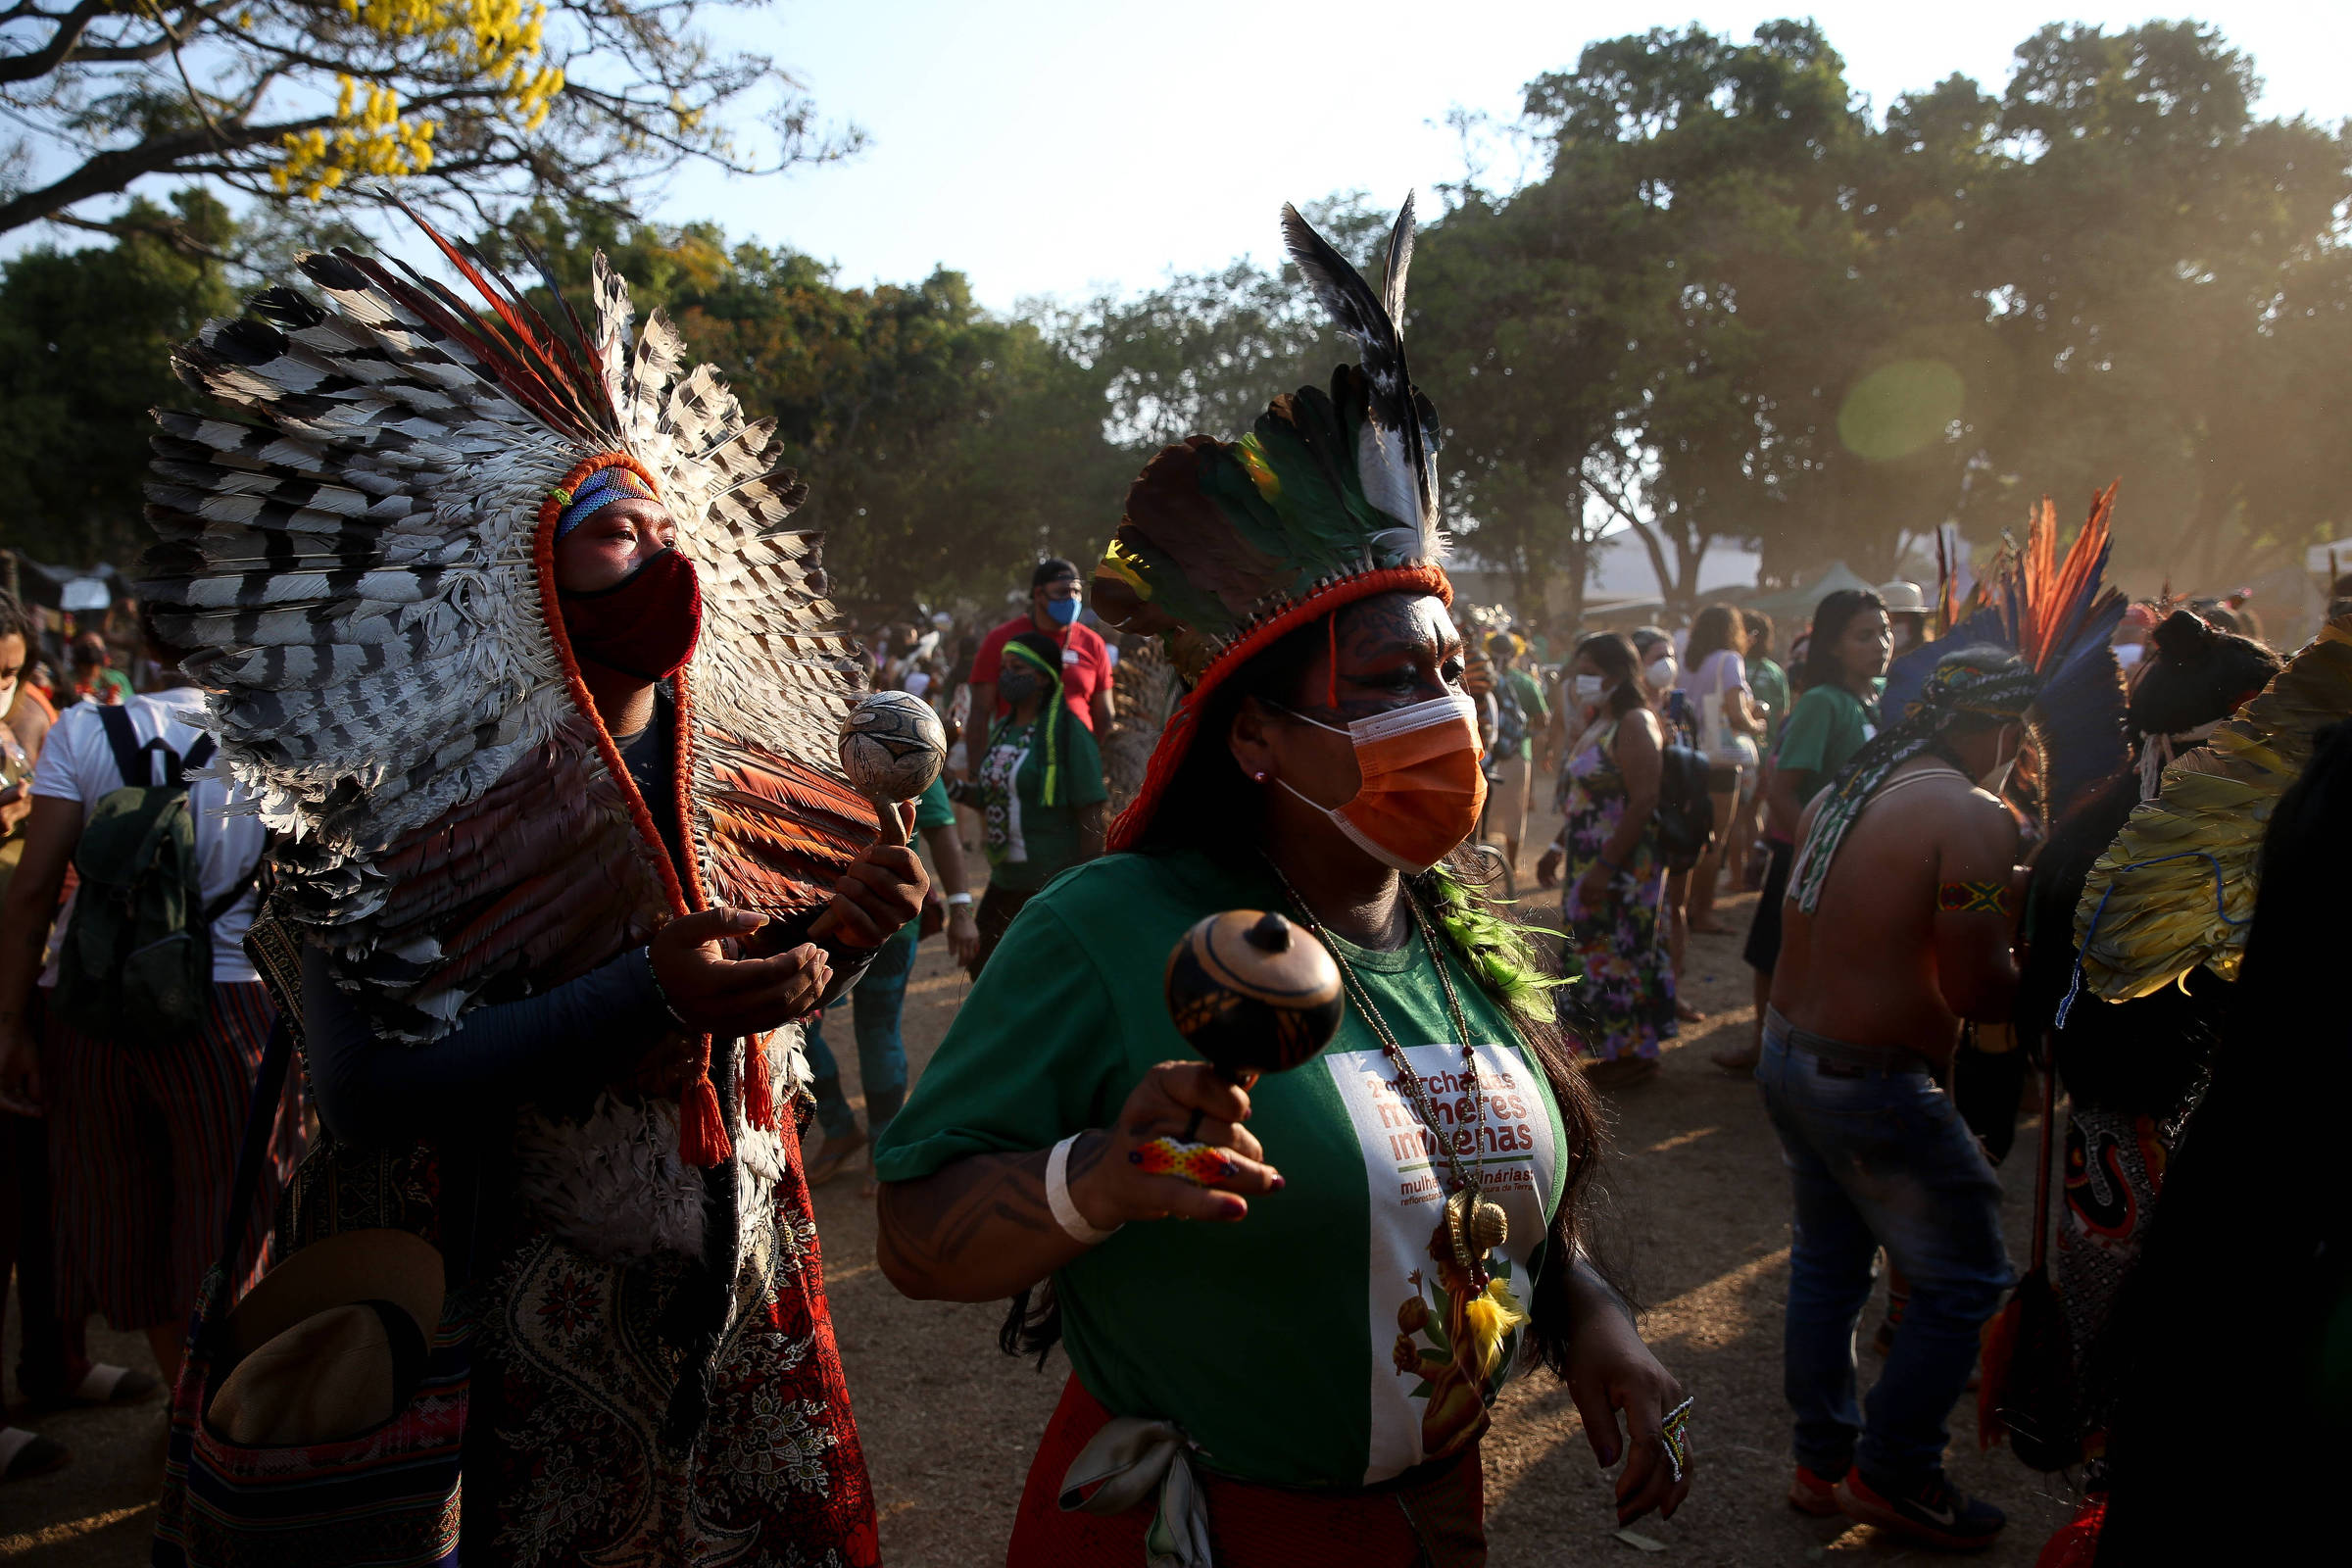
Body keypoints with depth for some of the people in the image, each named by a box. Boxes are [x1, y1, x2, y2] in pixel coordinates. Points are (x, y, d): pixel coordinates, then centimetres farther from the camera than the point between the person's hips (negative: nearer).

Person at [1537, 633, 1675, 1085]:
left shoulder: (1634, 724, -14)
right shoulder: (1596, 725, 14)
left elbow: (1643, 801, -21)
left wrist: (1606, 866, -23)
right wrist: (1558, 848, 16)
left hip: (1625, 864, -9)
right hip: (1591, 863, 9)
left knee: (1620, 953, -1)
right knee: (1598, 951, 13)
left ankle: (1636, 1051, 13)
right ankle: (1616, 1047, 24)